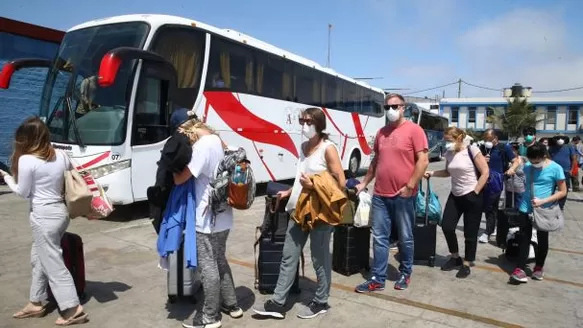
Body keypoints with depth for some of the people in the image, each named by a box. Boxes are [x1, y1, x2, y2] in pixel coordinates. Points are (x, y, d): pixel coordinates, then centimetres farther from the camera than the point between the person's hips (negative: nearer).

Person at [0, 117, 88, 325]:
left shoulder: (26, 160, -14)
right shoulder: (61, 156, 4)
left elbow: (22, 192, -5)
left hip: (43, 215, -8)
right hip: (60, 211, 8)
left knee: (53, 264, 0)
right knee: (39, 259, 21)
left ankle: (73, 309, 5)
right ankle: (36, 304, 32)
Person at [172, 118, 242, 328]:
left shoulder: (202, 145, -18)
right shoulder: (218, 141, 9)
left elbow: (179, 179, -17)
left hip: (207, 219, -9)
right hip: (223, 216, 9)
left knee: (208, 266, 2)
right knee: (220, 261, 20)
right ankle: (231, 305, 31)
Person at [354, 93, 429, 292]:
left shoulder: (414, 130, -6)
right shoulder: (381, 132, 12)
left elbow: (423, 161, -11)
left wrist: (409, 186, -15)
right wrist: (364, 183, 18)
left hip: (403, 196, -5)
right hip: (380, 195, 5)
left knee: (405, 238, 11)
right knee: (379, 238, 7)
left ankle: (405, 274, 30)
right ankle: (377, 279, 16)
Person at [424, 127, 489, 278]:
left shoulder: (471, 150, -14)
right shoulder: (449, 153, 2)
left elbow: (485, 172, -12)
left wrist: (475, 192, -13)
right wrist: (431, 173, 2)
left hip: (471, 196, -6)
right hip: (455, 196, 6)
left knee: (470, 232, 4)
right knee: (447, 226, 3)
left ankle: (466, 264, 19)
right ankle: (455, 257, 25)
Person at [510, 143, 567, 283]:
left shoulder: (555, 168, -12)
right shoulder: (527, 166, 0)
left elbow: (563, 191, -9)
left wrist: (543, 201, -18)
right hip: (526, 208, 2)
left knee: (542, 239, 12)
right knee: (525, 238, 3)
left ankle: (539, 267, 30)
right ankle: (520, 269, 2)